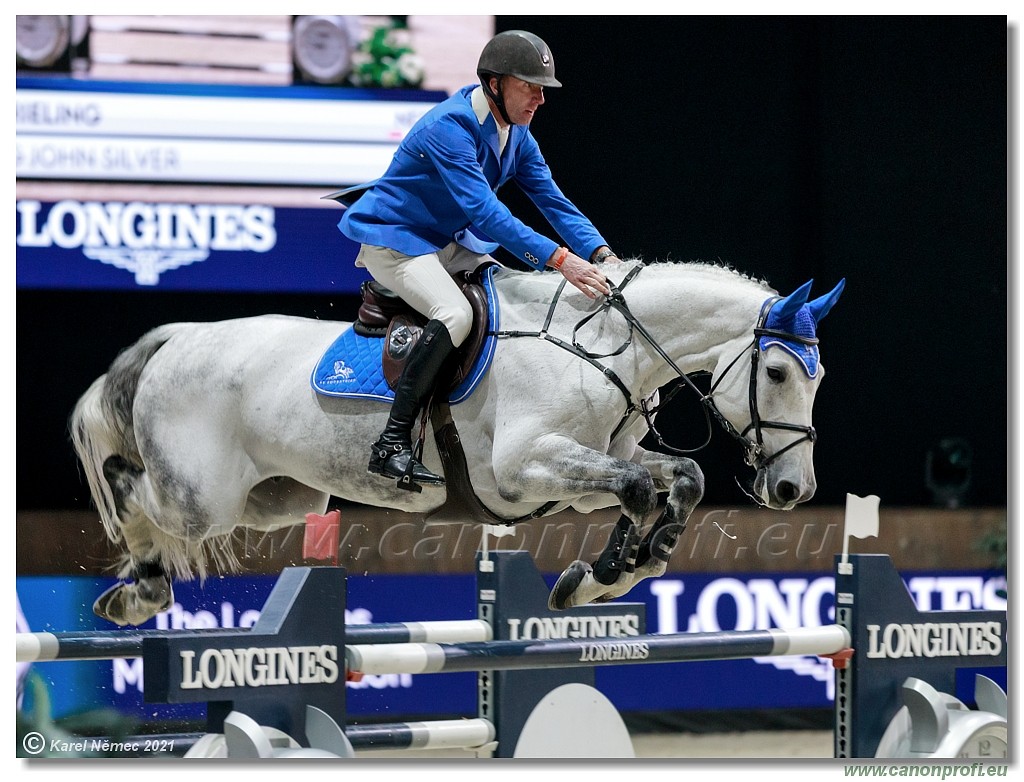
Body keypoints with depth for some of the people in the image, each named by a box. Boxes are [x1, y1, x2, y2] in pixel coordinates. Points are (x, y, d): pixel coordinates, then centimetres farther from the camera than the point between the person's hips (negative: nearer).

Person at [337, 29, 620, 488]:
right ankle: (390, 446, -31)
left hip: (449, 243, 10)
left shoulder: (516, 134, 2)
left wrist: (601, 256, -17)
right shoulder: (449, 128, -28)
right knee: (455, 313, -32)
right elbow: (484, 213, -35)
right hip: (393, 239, -10)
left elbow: (552, 200, 0)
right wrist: (559, 259, -42)